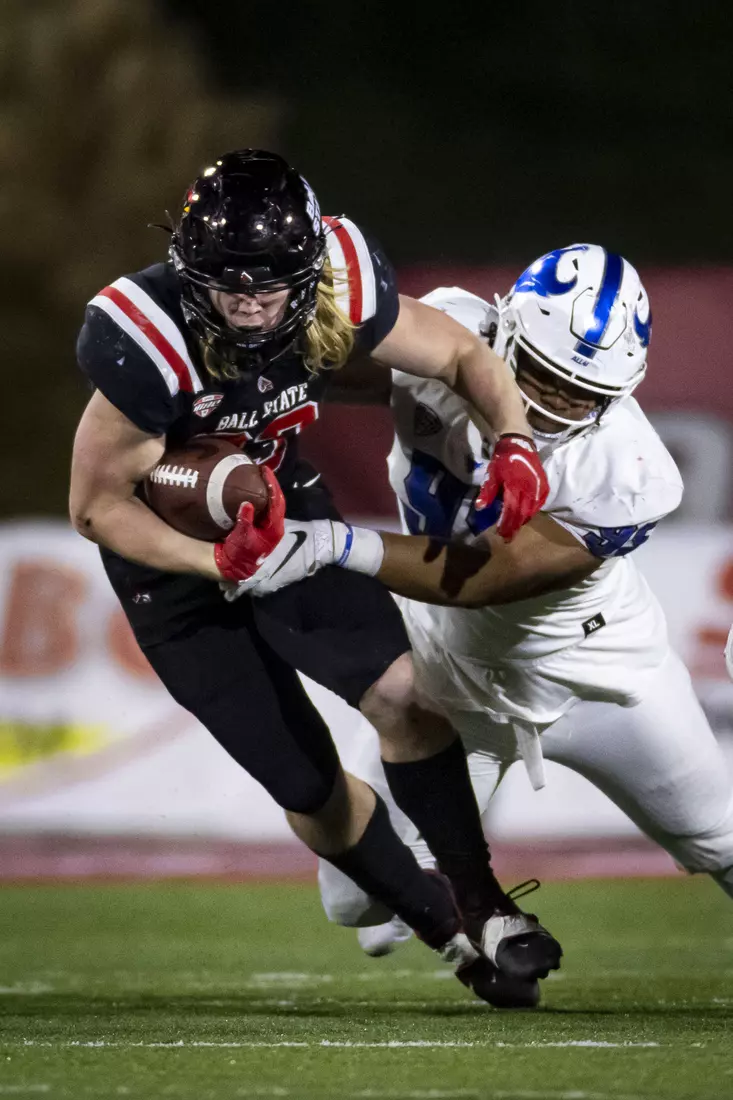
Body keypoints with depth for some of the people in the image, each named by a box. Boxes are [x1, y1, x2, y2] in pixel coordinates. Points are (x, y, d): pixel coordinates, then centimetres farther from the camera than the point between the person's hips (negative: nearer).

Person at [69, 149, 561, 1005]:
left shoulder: (338, 291, -22)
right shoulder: (147, 343, -35)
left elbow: (462, 356, -8)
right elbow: (96, 505, -24)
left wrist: (515, 440, -28)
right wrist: (217, 561, -38)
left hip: (284, 509, 3)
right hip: (174, 552, -3)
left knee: (399, 692, -17)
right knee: (312, 790, -1)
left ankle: (480, 902, -1)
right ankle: (444, 928, 23)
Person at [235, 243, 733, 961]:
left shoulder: (628, 480, -36)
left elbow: (483, 578, -35)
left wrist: (339, 546, -45)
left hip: (590, 662, -2)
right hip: (452, 663, 2)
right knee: (366, 901, -1)